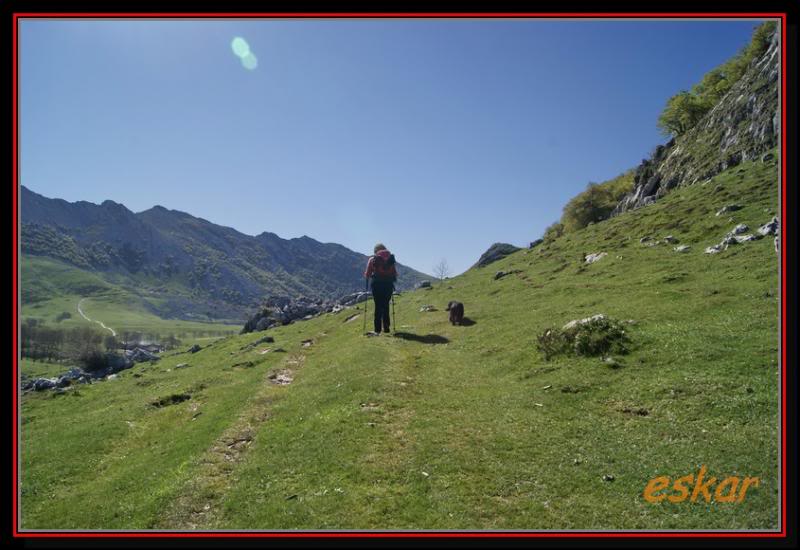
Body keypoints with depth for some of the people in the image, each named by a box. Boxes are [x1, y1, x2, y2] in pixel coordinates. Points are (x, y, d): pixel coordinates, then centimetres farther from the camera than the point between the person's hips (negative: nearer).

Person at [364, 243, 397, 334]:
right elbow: (395, 274, 5)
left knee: (378, 306, 3)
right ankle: (386, 327, 13)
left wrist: (365, 274, 22)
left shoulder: (372, 259, 1)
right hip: (388, 284, 2)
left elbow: (367, 274, 0)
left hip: (377, 284, -2)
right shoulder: (390, 259, 7)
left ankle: (378, 329, 2)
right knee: (386, 305, 12)